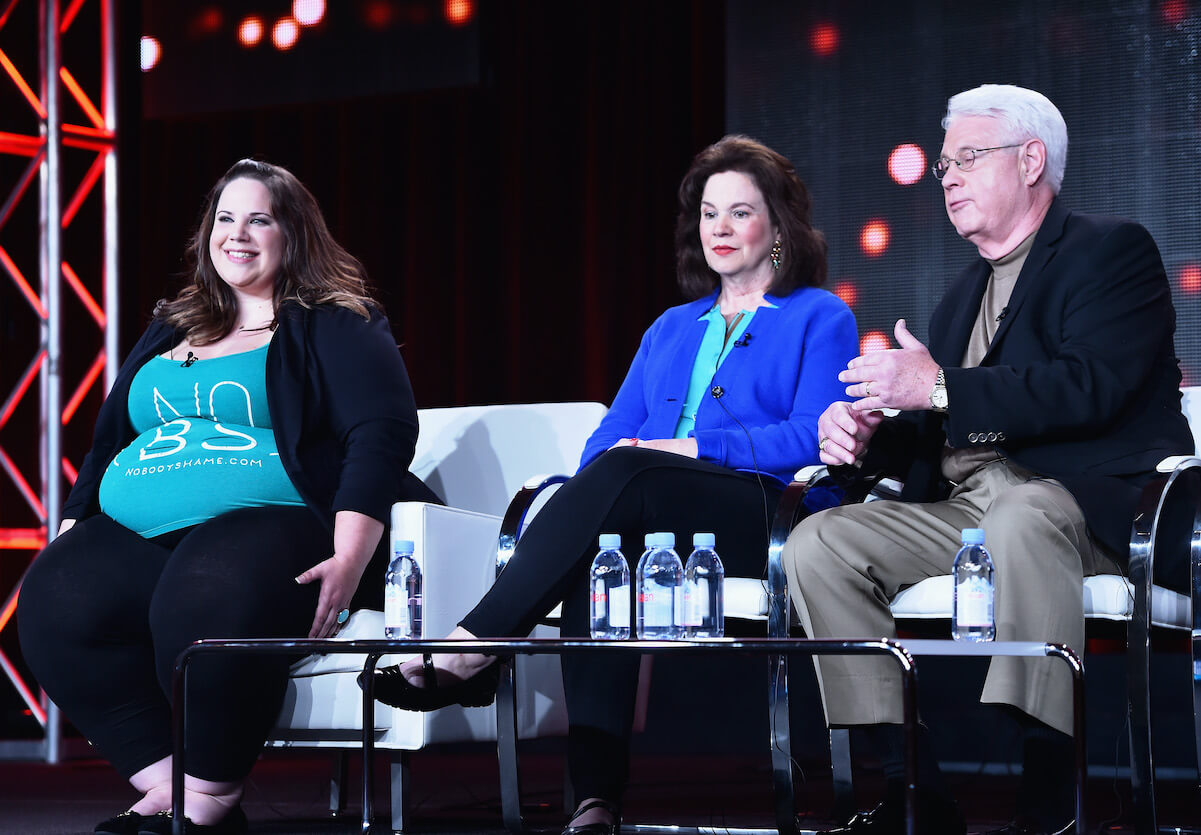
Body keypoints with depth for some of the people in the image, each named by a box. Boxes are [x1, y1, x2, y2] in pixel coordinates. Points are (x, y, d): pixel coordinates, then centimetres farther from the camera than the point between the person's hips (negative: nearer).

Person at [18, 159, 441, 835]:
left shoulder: (335, 327, 9)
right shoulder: (168, 334, 28)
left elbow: (383, 434, -5)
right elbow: (107, 444, 30)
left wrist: (349, 558, -19)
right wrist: (70, 532, 14)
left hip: (269, 522, -6)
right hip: (132, 535, 6)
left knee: (209, 599, -40)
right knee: (56, 599, -27)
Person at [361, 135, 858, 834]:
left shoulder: (820, 319, 13)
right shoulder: (672, 329, 31)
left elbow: (813, 438, -3)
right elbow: (613, 434, 21)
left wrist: (693, 448, -12)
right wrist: (610, 458, -5)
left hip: (761, 519, -4)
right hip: (649, 520, 4)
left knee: (625, 476, -35)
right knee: (596, 554, -34)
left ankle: (469, 651, -37)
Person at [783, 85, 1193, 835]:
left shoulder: (1112, 250, 1)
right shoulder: (967, 293, 26)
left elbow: (1093, 386, -17)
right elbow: (933, 443, 24)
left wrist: (941, 388, -19)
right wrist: (867, 441, 1)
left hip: (1090, 503, -8)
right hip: (965, 513, 8)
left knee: (1019, 516, -40)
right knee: (819, 543, -11)